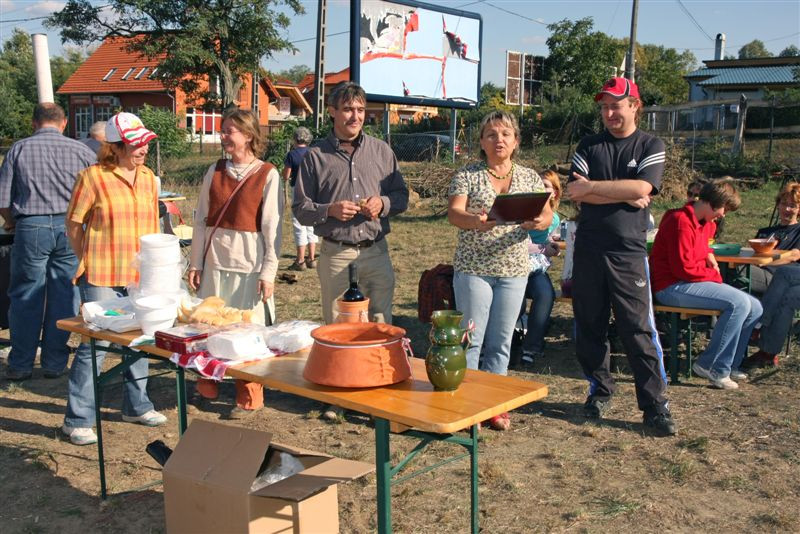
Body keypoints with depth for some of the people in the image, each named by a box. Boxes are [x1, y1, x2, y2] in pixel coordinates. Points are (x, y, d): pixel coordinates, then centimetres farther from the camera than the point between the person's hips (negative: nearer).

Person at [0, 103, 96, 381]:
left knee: (25, 298, 8)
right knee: (63, 297, 8)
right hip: (70, 229, 1)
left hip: (31, 227, 0)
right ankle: (55, 363, 14)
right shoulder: (81, 150, 4)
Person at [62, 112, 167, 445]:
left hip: (141, 277, 6)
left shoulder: (148, 178, 8)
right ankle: (77, 420, 9)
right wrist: (89, 262, -1)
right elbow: (73, 226, -3)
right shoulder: (93, 177, -10)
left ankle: (136, 406, 31)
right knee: (94, 345, -3)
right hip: (102, 279, -6)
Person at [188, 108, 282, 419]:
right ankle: (207, 387, 29)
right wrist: (196, 262, 7)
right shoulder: (215, 171, 8)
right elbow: (201, 219, 10)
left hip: (249, 263, -4)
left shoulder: (267, 175, -4)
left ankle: (249, 399, 17)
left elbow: (272, 227, -6)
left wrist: (268, 271, -9)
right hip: (214, 260, 4)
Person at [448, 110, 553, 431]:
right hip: (473, 268, -3)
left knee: (501, 341, 9)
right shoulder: (467, 176, 1)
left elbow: (547, 215, 1)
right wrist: (476, 221, -35)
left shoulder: (530, 178, 10)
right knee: (471, 338, -1)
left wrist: (538, 222, -25)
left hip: (514, 270, 3)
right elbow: (453, 213, -12)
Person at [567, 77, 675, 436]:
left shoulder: (651, 146, 6)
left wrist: (592, 187, -12)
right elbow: (574, 193, -5)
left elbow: (641, 187, -13)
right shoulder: (588, 147, 10)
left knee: (639, 331, -4)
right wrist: (625, 197, -10)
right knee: (590, 326, 8)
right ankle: (599, 390, 24)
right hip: (588, 251, 3)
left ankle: (655, 406, 3)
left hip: (629, 252, -3)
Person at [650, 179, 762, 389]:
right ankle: (712, 367, -14)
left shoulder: (705, 223, 14)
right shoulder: (681, 222, -18)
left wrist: (708, 255, 12)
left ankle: (728, 365, 9)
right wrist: (714, 275, -6)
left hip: (694, 283, 10)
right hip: (672, 287, -10)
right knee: (739, 303, -24)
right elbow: (683, 269, -21)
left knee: (754, 308, 1)